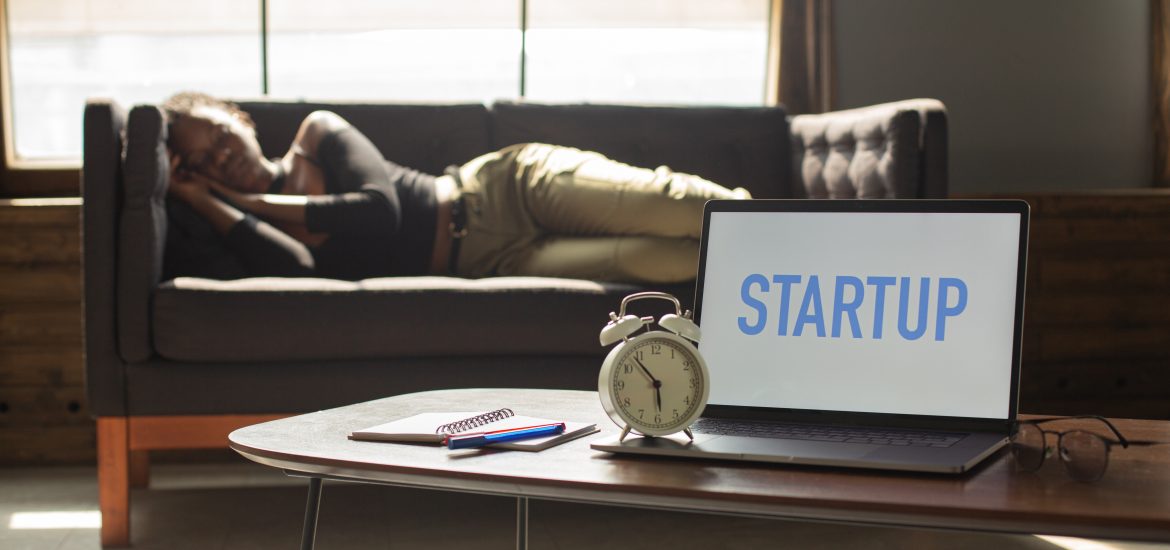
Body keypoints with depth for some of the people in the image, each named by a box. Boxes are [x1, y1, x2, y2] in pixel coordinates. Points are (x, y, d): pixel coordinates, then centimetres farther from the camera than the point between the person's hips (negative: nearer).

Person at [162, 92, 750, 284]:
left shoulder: (318, 132, 3)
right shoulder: (251, 225, 5)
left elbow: (380, 209, -13)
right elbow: (297, 268, -19)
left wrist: (256, 201, -6)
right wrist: (205, 200, -15)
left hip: (509, 188, 0)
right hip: (490, 262, 0)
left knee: (674, 210, -21)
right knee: (665, 260, -22)